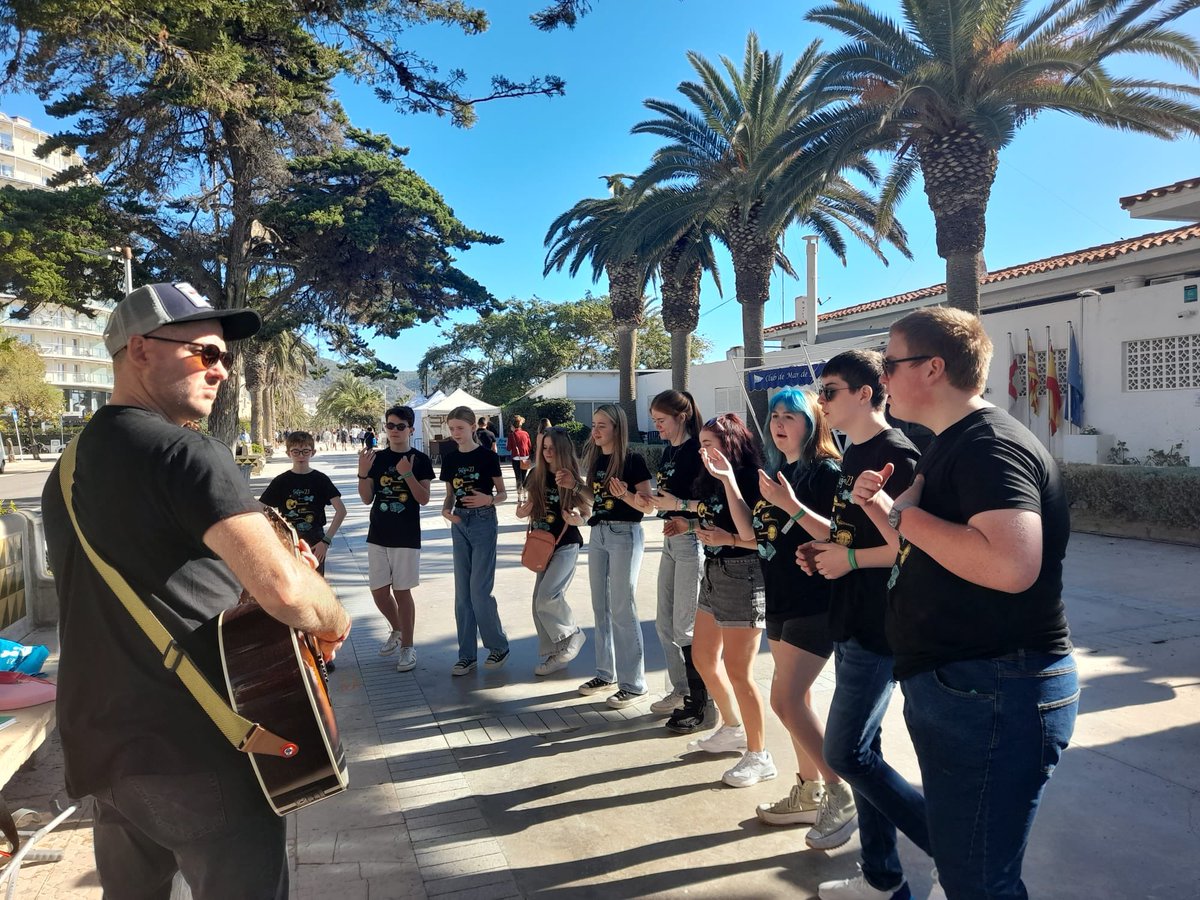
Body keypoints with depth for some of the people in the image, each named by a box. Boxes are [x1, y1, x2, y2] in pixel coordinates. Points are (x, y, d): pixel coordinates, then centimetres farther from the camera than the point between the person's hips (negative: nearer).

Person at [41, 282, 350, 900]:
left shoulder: (68, 470, 12)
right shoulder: (186, 454, -17)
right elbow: (286, 592, -29)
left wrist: (255, 570, 15)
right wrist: (336, 622, -8)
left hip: (105, 749, 9)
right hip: (199, 752, -8)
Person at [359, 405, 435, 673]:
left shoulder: (420, 460, -4)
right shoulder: (377, 458, 5)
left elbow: (424, 498, -10)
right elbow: (367, 499, 3)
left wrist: (408, 474, -22)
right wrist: (363, 473, -13)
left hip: (406, 537, -4)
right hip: (378, 535, 4)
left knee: (402, 590, 0)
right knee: (379, 591, 9)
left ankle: (408, 646, 12)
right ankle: (397, 631, 34)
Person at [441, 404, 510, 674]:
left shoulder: (487, 456, -7)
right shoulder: (450, 459, 7)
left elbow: (503, 494, -1)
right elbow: (450, 494, 14)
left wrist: (488, 499, -21)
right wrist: (446, 510, -7)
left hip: (484, 522, -5)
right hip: (459, 524, 5)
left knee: (480, 589, -7)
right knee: (463, 591, 7)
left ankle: (498, 646, 13)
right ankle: (467, 655, 15)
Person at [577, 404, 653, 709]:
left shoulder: (633, 460, -11)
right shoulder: (595, 459, 9)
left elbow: (647, 504, -11)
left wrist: (625, 494, -28)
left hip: (625, 534, -7)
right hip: (598, 534, 7)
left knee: (622, 609, -4)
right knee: (600, 606, 13)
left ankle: (633, 684, 6)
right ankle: (606, 673, 26)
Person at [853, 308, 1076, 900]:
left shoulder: (991, 445, -19)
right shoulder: (950, 446, 14)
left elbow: (1011, 566, -34)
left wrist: (907, 515, -22)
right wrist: (880, 508, 4)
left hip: (992, 694, -11)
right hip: (954, 688, 11)